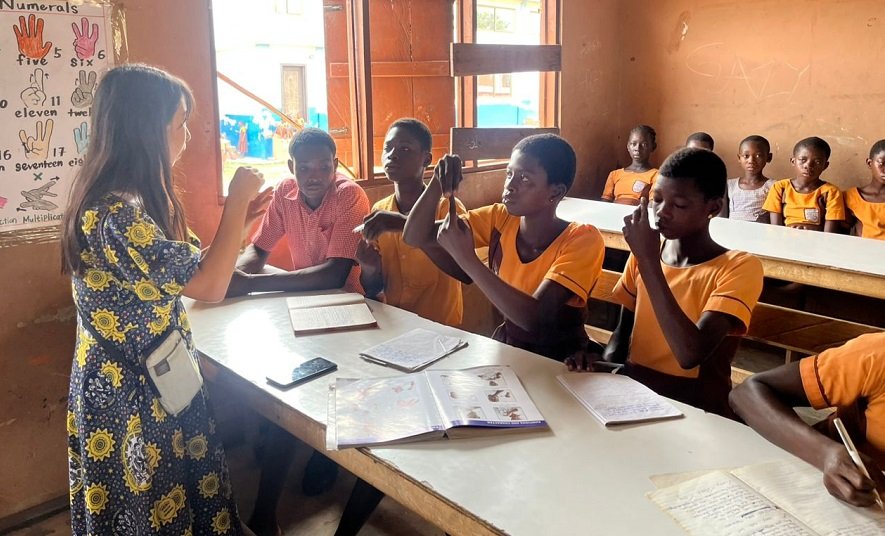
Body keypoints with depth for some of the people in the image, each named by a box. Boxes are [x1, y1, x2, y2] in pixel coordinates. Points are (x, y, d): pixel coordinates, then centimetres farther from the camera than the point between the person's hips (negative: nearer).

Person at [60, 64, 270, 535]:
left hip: (153, 381, 9)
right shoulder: (114, 213, -27)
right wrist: (236, 200, -16)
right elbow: (208, 285, -27)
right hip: (133, 395, -9)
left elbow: (182, 272, 10)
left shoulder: (127, 198, 6)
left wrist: (238, 218, 5)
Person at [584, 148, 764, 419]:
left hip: (698, 412, -5)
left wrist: (648, 260, -21)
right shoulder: (644, 254, 3)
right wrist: (605, 365, -10)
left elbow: (691, 355, -23)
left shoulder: (740, 268, -11)